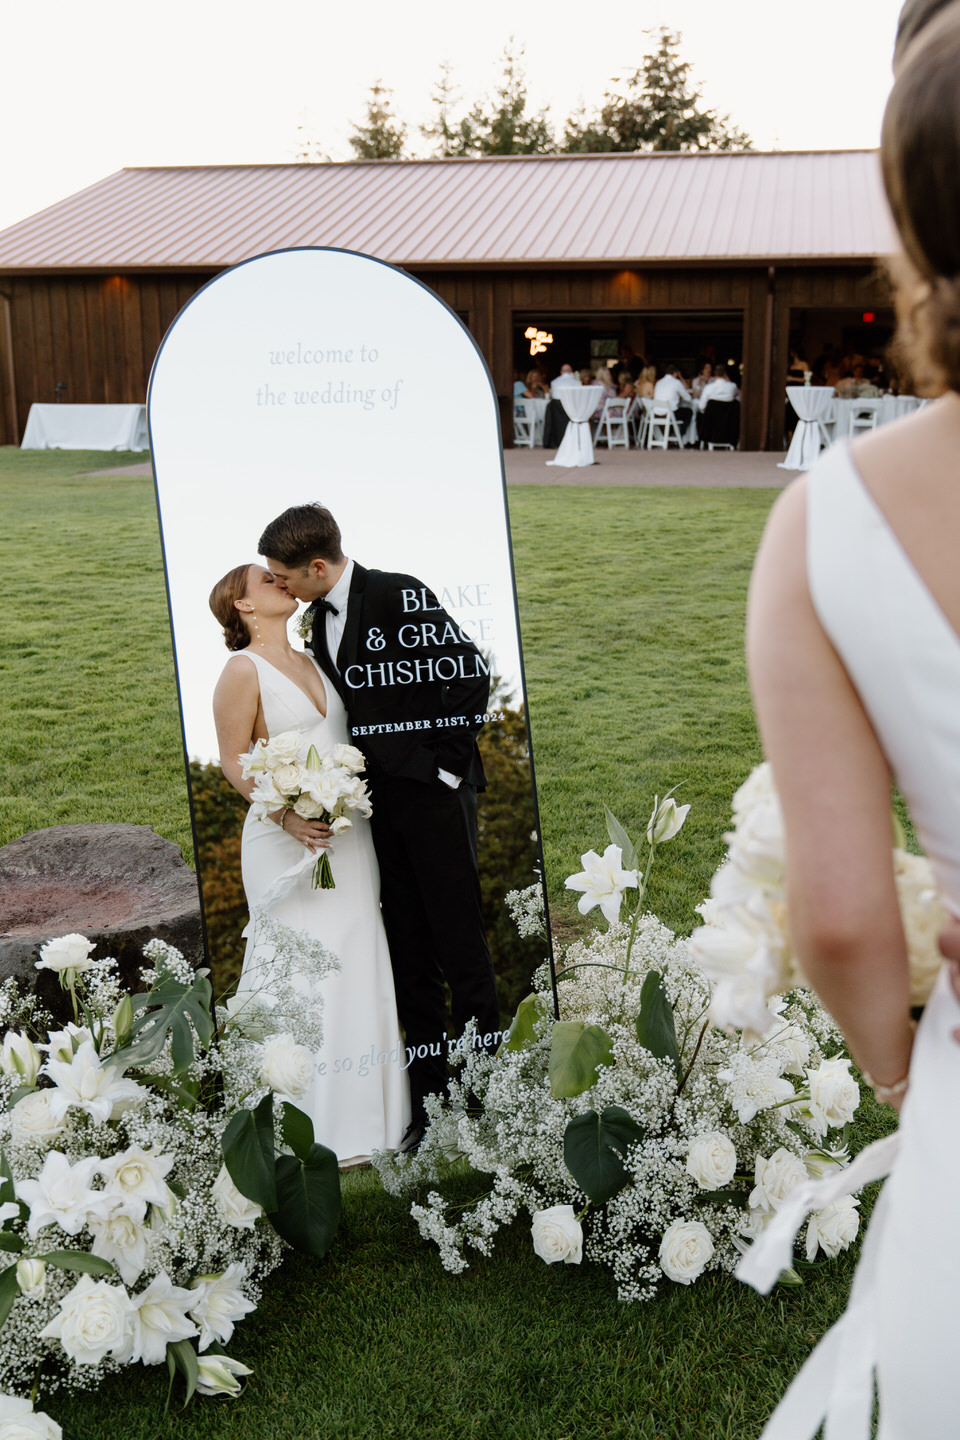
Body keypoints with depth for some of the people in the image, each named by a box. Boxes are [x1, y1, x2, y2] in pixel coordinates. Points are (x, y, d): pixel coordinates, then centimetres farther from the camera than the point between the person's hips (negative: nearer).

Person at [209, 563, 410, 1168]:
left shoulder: (312, 662, 15)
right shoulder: (243, 669, -6)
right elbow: (234, 761, -8)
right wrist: (285, 814, -20)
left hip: (349, 832, 7)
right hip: (290, 841, -7)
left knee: (358, 969, 9)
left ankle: (365, 1111, 21)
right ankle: (316, 1128, 6)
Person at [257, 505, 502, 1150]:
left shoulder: (400, 595, -12)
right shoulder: (320, 620, 12)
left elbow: (470, 674, -13)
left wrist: (445, 762, -12)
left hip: (432, 791, -7)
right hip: (378, 801, 7)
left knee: (460, 944, 1)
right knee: (410, 957, 11)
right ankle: (430, 1098, 20)